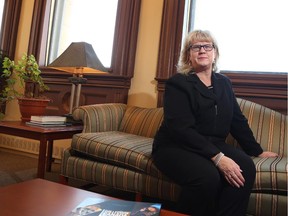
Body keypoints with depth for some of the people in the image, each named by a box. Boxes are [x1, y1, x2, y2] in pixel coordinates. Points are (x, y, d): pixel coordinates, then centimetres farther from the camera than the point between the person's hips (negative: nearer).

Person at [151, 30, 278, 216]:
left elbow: (238, 120, 19)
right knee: (208, 176, -33)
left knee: (246, 166, -23)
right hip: (175, 146, -5)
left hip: (213, 145, 6)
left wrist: (257, 151, 22)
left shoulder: (224, 83, 12)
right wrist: (217, 157, -28)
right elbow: (181, 128, -20)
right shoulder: (177, 83, -8)